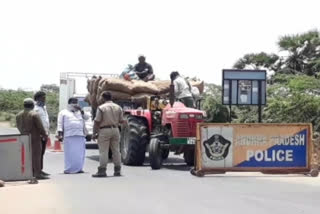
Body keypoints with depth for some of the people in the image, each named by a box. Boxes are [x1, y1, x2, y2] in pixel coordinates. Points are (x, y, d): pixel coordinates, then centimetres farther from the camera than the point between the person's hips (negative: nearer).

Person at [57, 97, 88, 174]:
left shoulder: (80, 112, 23)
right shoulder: (63, 112, 10)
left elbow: (86, 118, 11)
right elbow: (60, 124, 4)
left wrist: (81, 110, 1)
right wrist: (60, 134, -7)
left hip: (80, 136, 4)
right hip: (69, 136, -4)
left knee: (80, 153, 0)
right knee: (70, 153, -9)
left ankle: (79, 168, 5)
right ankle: (69, 169, -7)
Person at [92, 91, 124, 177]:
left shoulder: (101, 108, -9)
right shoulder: (118, 107, 5)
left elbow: (97, 122, -10)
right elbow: (121, 121, 8)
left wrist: (94, 133, -4)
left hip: (104, 130, -4)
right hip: (115, 130, 5)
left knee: (103, 151, -4)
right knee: (116, 150, 9)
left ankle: (102, 170, -6)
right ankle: (117, 170, 11)